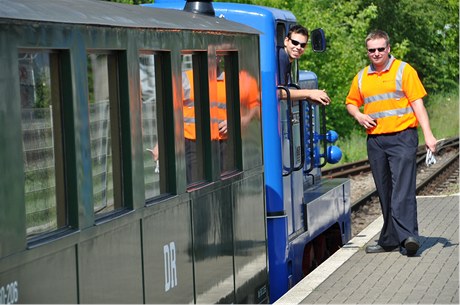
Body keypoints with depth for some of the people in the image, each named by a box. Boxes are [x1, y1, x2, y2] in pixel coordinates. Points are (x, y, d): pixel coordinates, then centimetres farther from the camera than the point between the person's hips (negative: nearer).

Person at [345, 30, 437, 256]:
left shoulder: (403, 70, 0)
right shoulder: (361, 77, 13)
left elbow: (417, 103, -4)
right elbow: (351, 102, 27)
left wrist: (428, 134, -12)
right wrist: (358, 115, 3)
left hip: (402, 137, -5)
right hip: (375, 141, 5)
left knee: (403, 188, -15)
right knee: (384, 193, 9)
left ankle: (407, 236, -23)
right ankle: (390, 240, 16)